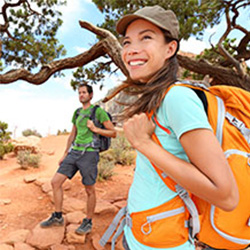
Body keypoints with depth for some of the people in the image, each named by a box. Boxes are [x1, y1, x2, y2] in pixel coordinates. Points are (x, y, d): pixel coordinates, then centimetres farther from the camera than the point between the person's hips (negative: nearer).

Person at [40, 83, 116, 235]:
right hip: (74, 153, 7)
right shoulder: (77, 113, 16)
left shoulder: (98, 111, -4)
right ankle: (58, 217, 18)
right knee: (55, 182, 2)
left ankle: (88, 222, 23)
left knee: (90, 190, 4)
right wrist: (65, 155, 22)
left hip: (89, 154, -6)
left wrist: (95, 129, -16)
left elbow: (113, 133, -4)